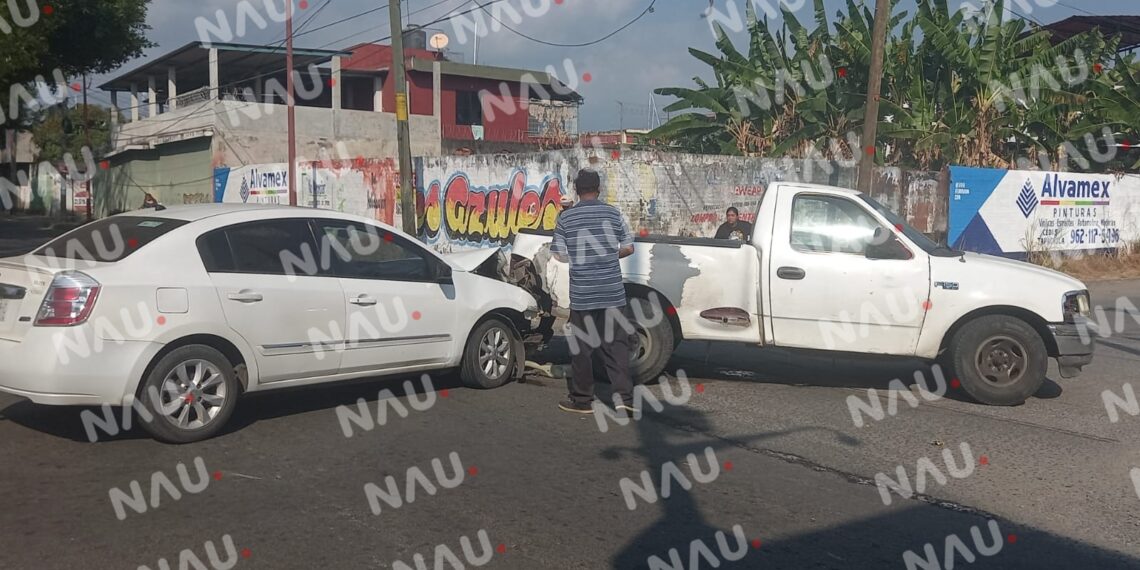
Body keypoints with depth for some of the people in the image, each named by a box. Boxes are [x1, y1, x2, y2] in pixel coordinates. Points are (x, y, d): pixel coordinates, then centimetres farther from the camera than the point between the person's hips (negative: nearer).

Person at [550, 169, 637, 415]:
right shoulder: (613, 213, 1)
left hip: (582, 294, -1)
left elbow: (559, 255, 0)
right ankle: (624, 397, 2)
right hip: (613, 292, 1)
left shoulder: (565, 218, -3)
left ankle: (582, 400, 15)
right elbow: (628, 248, 6)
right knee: (616, 344, 7)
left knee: (582, 347, 8)